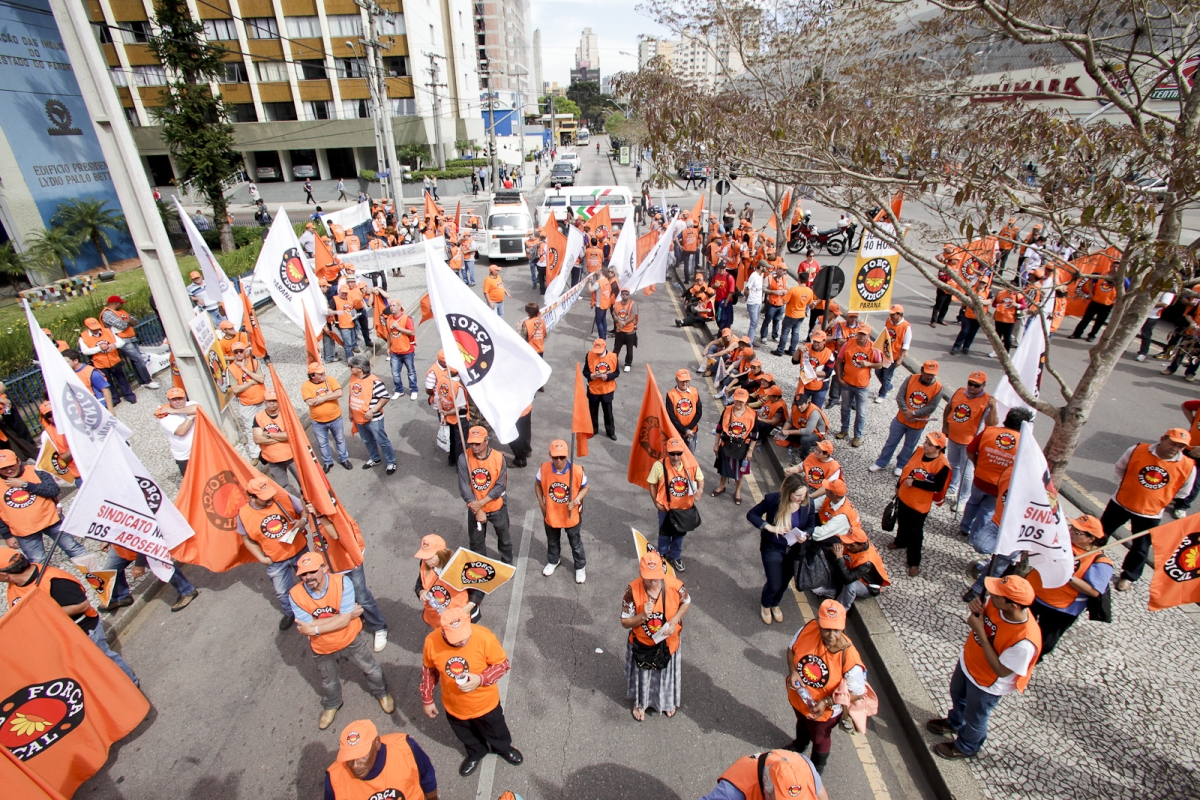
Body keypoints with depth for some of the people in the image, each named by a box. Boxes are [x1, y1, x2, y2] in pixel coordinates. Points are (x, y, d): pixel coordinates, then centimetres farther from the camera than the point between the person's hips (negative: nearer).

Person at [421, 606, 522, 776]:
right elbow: (428, 671, -7)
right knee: (466, 736, 31)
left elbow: (503, 664, -19)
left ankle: (503, 748, 62)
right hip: (454, 705, 2)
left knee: (495, 731, 28)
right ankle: (476, 753, 64)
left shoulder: (484, 637, -34)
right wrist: (427, 700, 2)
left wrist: (481, 679, -34)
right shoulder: (431, 641, -27)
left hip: (485, 703, -2)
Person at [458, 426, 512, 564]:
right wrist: (477, 511, -19)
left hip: (497, 507, -1)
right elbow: (464, 488, -16)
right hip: (474, 509, 1)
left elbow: (500, 486, -16)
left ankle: (507, 565, 43)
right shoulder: (464, 459, -17)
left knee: (504, 539, 19)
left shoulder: (499, 457, -19)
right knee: (476, 541, 19)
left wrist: (481, 503, -24)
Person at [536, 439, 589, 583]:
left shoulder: (577, 471, -27)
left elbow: (585, 487, -9)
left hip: (571, 516, -2)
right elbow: (538, 484, -2)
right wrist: (541, 504, -4)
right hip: (551, 515, 2)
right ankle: (552, 561, 58)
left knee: (576, 543, 22)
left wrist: (576, 501, -24)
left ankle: (580, 567, 47)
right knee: (552, 541, 29)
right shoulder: (544, 468, -22)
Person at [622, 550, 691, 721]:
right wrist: (643, 616, -39)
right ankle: (640, 703, 55)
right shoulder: (633, 590, -30)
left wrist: (674, 620, -19)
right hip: (641, 643, -1)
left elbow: (687, 602, -5)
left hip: (667, 642, 1)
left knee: (667, 673, 27)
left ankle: (668, 701, 58)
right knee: (641, 674, 24)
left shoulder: (674, 585, -27)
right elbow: (625, 622, -21)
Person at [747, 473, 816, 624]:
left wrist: (805, 535, -26)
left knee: (785, 582, 22)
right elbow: (751, 514, -16)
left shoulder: (808, 503, -20)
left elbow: (811, 526, -3)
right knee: (774, 584, -1)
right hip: (773, 548, -3)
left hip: (793, 550, 3)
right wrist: (769, 527, -30)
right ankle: (765, 604, 36)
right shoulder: (772, 499, -27)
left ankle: (775, 604, 55)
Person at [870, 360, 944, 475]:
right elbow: (900, 397, -12)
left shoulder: (938, 387, -14)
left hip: (918, 424, 0)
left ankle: (901, 466, 38)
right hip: (901, 419, 1)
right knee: (891, 442, 12)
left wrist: (913, 413, -22)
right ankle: (881, 463, 28)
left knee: (909, 446, 18)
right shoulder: (911, 379, -11)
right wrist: (906, 411, -23)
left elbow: (931, 407, -16)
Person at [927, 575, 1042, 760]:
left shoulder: (1024, 641, -42)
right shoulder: (997, 604, -24)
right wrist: (976, 609, -26)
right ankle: (954, 723, 64)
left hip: (986, 684, -6)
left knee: (974, 718, 24)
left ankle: (966, 747, 55)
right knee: (957, 695, 34)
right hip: (967, 661, 6)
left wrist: (980, 632, -35)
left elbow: (1002, 670, -31)